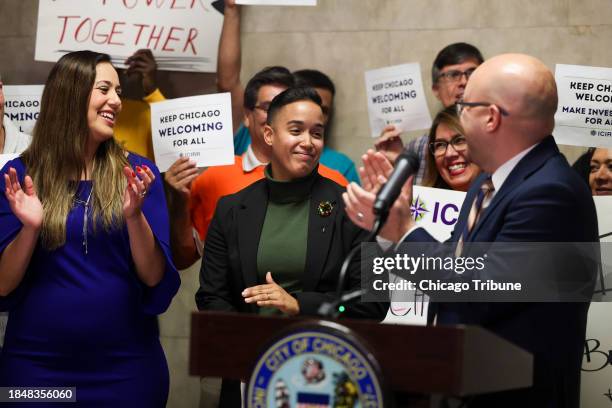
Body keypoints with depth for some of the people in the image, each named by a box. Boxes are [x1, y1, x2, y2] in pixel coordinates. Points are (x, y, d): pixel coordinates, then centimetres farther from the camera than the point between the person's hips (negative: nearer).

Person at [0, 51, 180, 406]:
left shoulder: (137, 173, 1)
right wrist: (29, 228, -17)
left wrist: (134, 215, -19)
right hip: (37, 365, 0)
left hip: (126, 365, 1)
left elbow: (155, 279, -4)